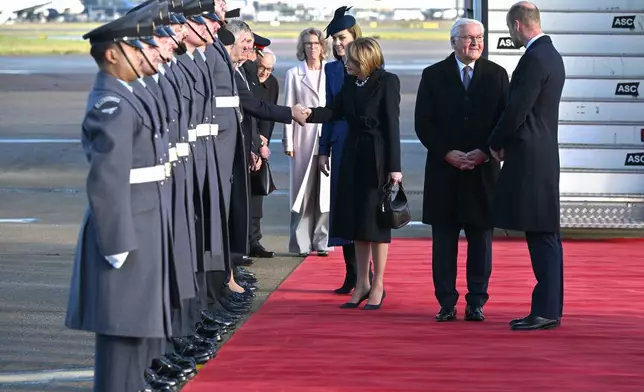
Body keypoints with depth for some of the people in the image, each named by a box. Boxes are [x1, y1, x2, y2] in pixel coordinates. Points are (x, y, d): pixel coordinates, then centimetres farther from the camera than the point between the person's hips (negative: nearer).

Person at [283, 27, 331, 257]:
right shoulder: (294, 75, 6)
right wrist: (288, 141, -2)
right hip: (304, 140, -1)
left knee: (325, 191, 0)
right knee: (303, 192, -1)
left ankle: (321, 242, 6)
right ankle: (301, 244, 4)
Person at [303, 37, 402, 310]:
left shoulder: (387, 82, -11)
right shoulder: (350, 83, 8)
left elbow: (392, 124, -12)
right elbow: (334, 112, 8)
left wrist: (394, 166, -15)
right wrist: (310, 113, -12)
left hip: (377, 158, -6)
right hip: (354, 155, 6)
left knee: (375, 221, -1)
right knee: (356, 219, 9)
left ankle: (378, 285, 9)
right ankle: (362, 284, 17)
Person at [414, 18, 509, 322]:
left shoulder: (496, 75, 5)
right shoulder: (433, 75, 5)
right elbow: (423, 123, 0)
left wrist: (485, 152, -11)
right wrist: (447, 153, -11)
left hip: (484, 170, 0)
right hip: (444, 170, 0)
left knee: (481, 239, 3)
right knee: (444, 239, 2)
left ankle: (476, 302, 8)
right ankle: (446, 303, 8)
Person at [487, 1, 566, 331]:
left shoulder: (535, 59, -15)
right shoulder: (550, 55, 16)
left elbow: (517, 110, -17)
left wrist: (495, 144, -2)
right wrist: (505, 142, 13)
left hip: (530, 158, -10)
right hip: (541, 156, 10)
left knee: (542, 237, -8)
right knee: (545, 237, 10)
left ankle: (546, 311, -7)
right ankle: (548, 308, 14)